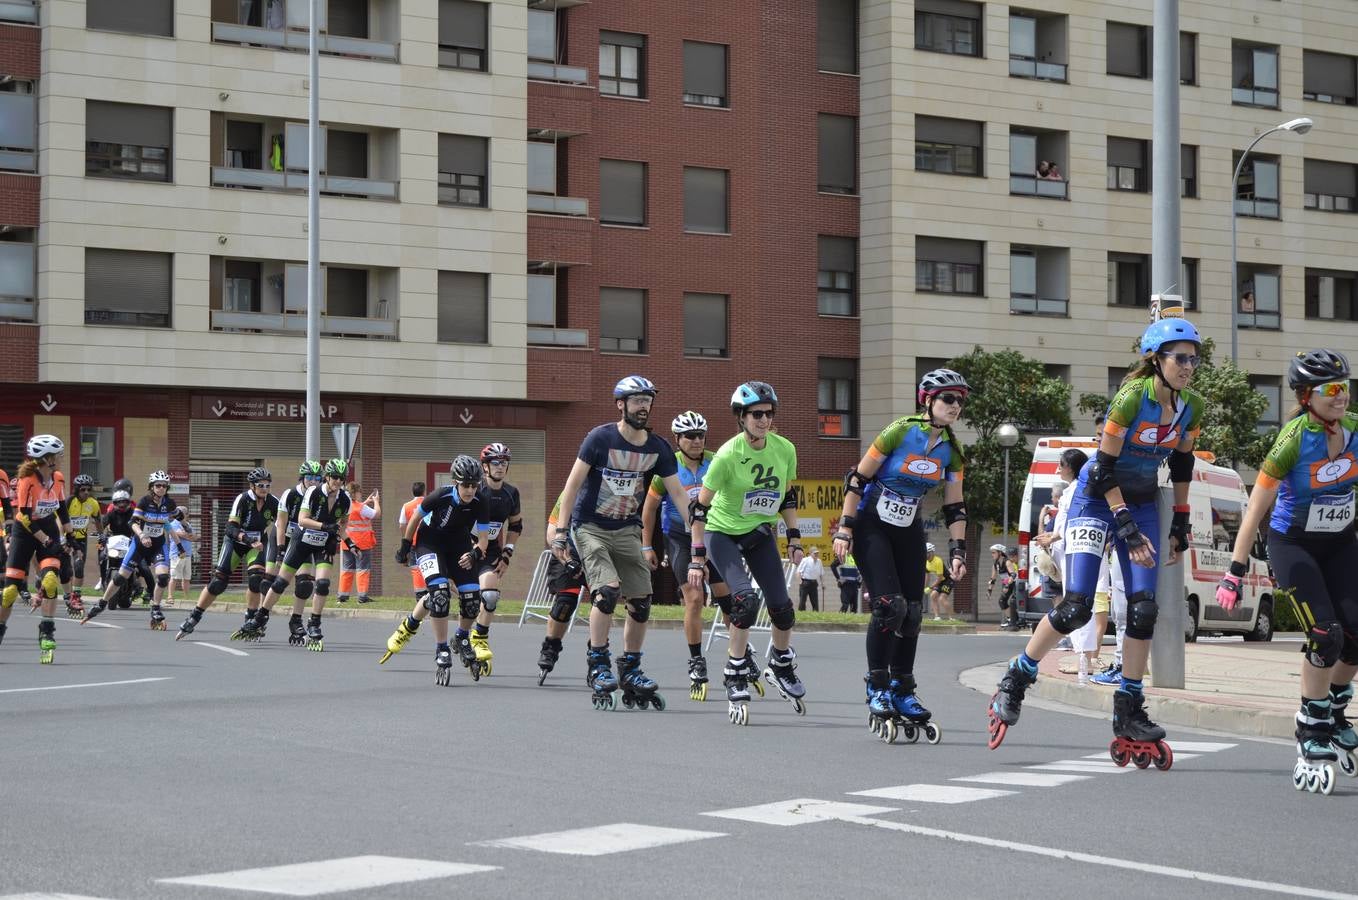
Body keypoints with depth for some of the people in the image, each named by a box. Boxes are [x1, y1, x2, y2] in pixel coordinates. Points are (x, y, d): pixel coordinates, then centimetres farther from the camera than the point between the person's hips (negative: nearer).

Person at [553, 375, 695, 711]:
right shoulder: (601, 438, -13)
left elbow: (678, 493, 2)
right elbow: (573, 484, -11)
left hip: (627, 530, 5)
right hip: (590, 528, -5)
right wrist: (560, 532, -15)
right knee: (608, 590, -23)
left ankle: (630, 670, 16)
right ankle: (598, 665, -9)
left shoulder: (657, 448, 0)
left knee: (641, 601, -1)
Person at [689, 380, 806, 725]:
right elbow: (701, 506, -17)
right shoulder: (728, 455, -23)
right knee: (746, 598, -25)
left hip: (760, 533, 4)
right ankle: (735, 674, -8)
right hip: (723, 532, -4)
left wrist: (794, 539, 7)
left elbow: (788, 496, 9)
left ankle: (781, 666, 23)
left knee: (782, 606, -5)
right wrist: (697, 558, -17)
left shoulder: (785, 449, -9)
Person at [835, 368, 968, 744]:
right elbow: (858, 478, -12)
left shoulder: (952, 451, 0)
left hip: (909, 531, 6)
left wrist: (957, 551, -1)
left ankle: (902, 691, 14)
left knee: (913, 612, 0)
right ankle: (877, 689, -4)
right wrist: (844, 529, -14)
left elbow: (955, 508, 7)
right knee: (889, 606, -17)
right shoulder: (900, 432, -17)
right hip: (871, 526, -6)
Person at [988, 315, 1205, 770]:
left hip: (1142, 502, 6)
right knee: (1076, 608, -14)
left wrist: (1181, 523, 11)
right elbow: (1104, 468, -20)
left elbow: (1181, 465, 12)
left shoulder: (1190, 408, -3)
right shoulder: (1131, 398, -22)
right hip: (1097, 498, -6)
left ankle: (1129, 715, 4)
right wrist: (1127, 529, -22)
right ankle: (1014, 682, 7)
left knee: (1143, 609, -4)